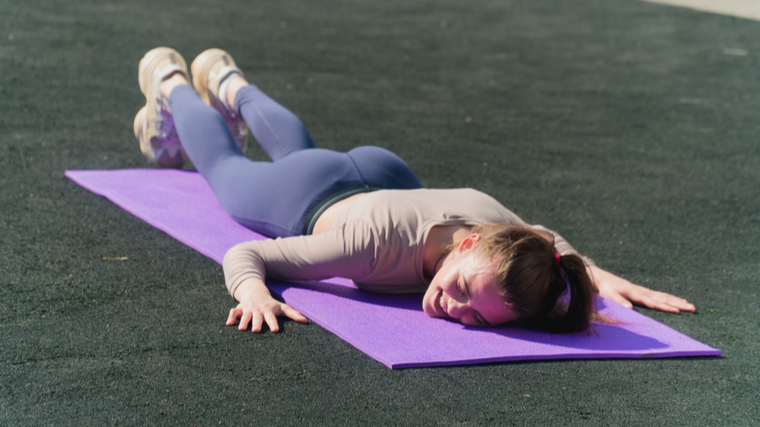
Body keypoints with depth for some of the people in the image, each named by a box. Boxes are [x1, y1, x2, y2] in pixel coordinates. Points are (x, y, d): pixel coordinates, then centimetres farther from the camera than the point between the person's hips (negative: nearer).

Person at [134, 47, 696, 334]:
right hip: (302, 197, -4)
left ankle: (229, 83, 68)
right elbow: (243, 255, -42)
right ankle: (170, 83, 60)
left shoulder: (502, 228, -39)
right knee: (226, 166, 32)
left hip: (384, 173, 4)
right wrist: (255, 294, -63)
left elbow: (550, 240, -13)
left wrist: (606, 278, -29)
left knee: (300, 149, 39)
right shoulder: (379, 241, -50)